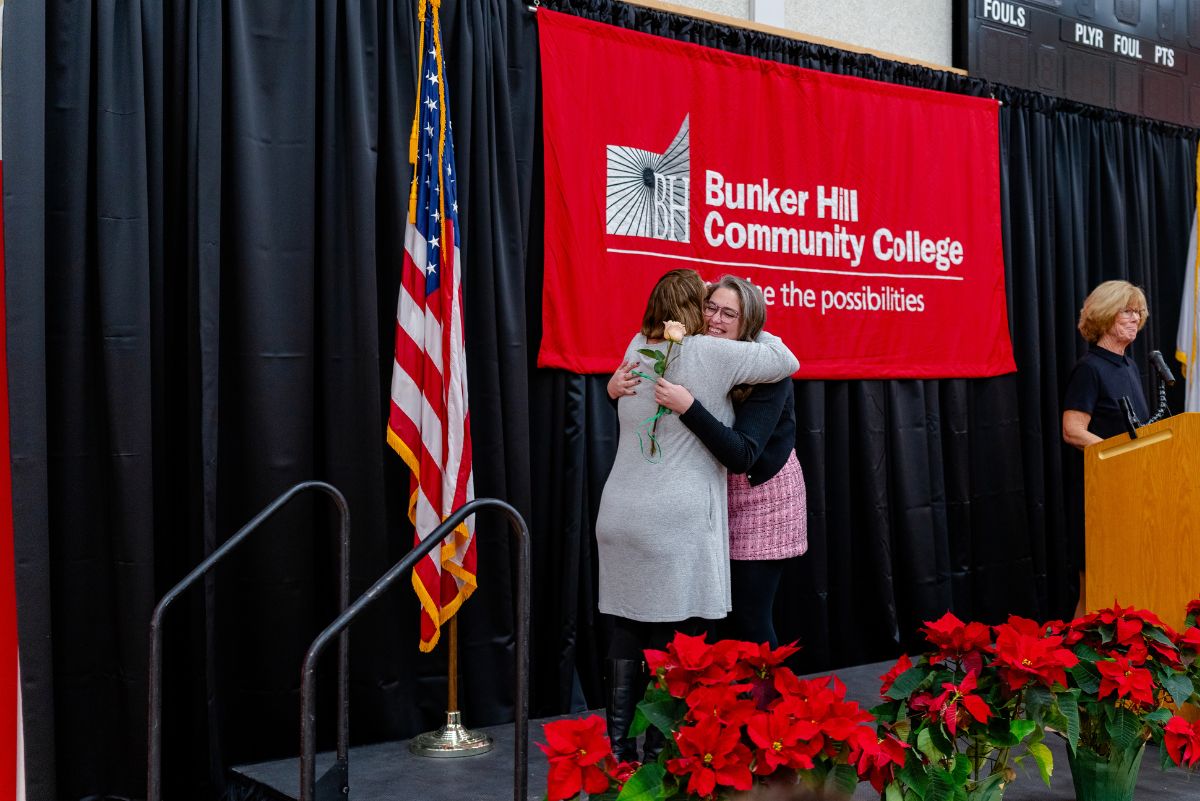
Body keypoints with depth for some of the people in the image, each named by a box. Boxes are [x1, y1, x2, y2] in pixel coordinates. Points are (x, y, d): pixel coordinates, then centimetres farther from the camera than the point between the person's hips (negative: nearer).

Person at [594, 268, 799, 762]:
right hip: (676, 523, -6)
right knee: (672, 642, 0)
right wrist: (754, 331, 20)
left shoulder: (637, 349, 12)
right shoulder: (710, 354, -5)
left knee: (626, 638, 9)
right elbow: (787, 361, 5)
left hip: (619, 517, 6)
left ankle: (617, 749, 15)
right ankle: (660, 754, 4)